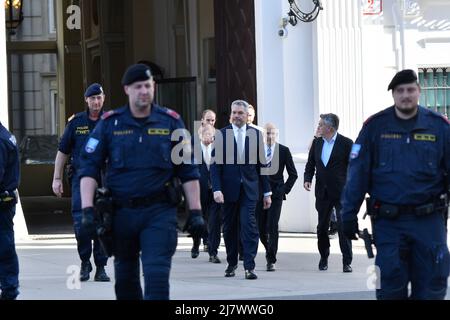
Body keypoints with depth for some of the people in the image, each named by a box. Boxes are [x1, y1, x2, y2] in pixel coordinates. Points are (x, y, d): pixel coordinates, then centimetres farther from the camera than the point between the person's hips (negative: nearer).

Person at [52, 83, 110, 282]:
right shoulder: (76, 122, 5)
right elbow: (62, 151, 10)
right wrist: (57, 178, 6)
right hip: (80, 178, 0)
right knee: (81, 223, -11)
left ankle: (101, 268, 10)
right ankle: (85, 262, 9)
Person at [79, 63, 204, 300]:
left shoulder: (171, 122, 4)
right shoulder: (110, 123, 3)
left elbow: (188, 171, 6)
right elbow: (89, 168, 1)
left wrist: (195, 212, 2)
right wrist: (87, 208, -10)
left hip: (159, 212, -2)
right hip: (122, 212, 2)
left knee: (157, 274, -14)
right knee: (125, 278, 13)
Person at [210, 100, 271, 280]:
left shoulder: (255, 134, 5)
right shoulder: (222, 135, 1)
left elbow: (261, 164, 8)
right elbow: (215, 164, -2)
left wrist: (267, 192, 7)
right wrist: (217, 189, -13)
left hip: (249, 189, 0)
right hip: (229, 189, 0)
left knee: (249, 225, -10)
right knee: (230, 228, 8)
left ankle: (249, 267, -11)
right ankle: (231, 263, 23)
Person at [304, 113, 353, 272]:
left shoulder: (346, 143, -7)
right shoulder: (317, 143, 8)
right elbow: (311, 164, 16)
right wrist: (307, 179, -1)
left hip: (341, 193, -5)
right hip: (323, 192, 5)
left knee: (344, 226, -8)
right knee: (322, 227, 12)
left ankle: (347, 262, -3)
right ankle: (323, 258, 27)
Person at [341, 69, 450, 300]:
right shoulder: (375, 126, 2)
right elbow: (357, 174, 1)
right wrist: (349, 215, -3)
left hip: (429, 220, 1)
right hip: (388, 222, 0)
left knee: (431, 288, 2)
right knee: (391, 288, -1)